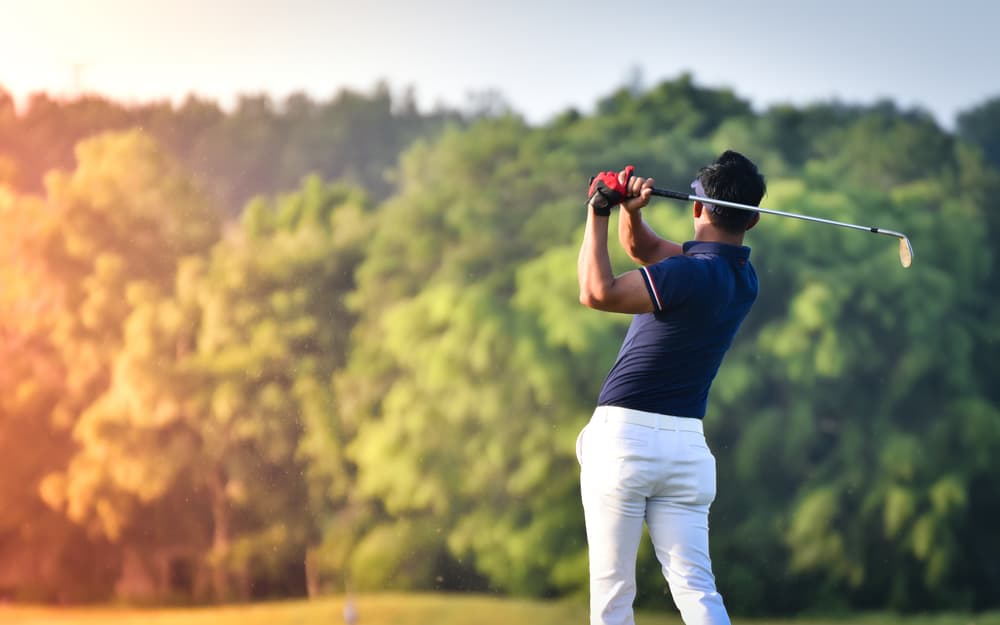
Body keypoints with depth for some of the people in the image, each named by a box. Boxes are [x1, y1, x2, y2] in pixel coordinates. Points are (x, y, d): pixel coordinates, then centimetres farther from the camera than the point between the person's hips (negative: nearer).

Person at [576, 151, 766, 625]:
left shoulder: (692, 274, -15)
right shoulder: (744, 278, 10)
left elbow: (598, 293, -23)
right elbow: (645, 249, 20)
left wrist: (599, 212, -13)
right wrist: (630, 211, 0)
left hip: (624, 433, -6)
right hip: (688, 443, 6)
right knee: (695, 587, 0)